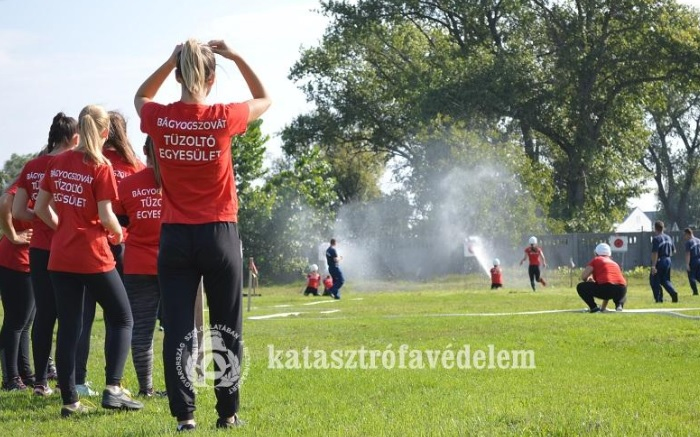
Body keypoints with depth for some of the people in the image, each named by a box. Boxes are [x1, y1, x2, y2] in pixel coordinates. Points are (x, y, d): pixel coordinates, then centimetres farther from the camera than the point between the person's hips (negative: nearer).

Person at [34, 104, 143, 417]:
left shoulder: (57, 163, 6)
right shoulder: (100, 167, -11)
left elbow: (40, 208, 9)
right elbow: (106, 217, -14)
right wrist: (118, 233, 5)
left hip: (60, 258, 5)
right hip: (93, 257, -5)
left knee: (68, 327, 9)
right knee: (121, 319, 9)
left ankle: (69, 400, 8)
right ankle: (112, 388, -3)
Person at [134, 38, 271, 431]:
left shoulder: (159, 119, -6)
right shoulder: (223, 118, -11)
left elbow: (141, 97, 20)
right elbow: (265, 100, 10)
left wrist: (171, 61, 11)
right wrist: (236, 57, 8)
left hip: (174, 237, 2)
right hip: (219, 235, -1)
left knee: (178, 329, 4)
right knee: (227, 329, 9)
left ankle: (185, 412, 2)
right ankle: (228, 411, 14)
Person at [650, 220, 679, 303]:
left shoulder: (656, 239, -13)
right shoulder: (668, 238, 11)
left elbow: (655, 253, -19)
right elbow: (674, 251, 16)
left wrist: (653, 266, -20)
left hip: (659, 261, -7)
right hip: (668, 260, 7)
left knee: (654, 280, 5)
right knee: (665, 280, 17)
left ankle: (659, 298, 0)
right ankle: (673, 292, -6)